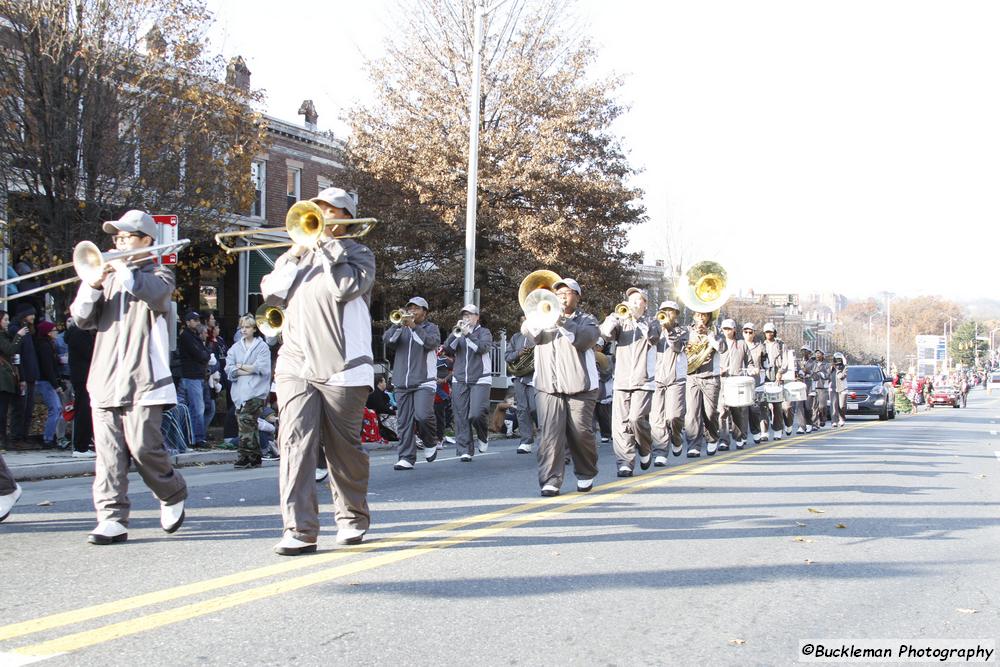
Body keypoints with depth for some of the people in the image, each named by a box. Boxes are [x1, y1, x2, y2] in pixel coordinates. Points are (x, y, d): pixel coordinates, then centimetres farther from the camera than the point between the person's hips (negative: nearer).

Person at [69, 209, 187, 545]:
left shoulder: (158, 274, 7)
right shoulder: (109, 277, 21)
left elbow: (155, 294, -18)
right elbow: (82, 318, 11)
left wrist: (120, 269, -16)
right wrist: (93, 284, -5)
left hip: (143, 381, -5)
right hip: (105, 381, 5)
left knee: (143, 447, -9)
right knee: (108, 453, -2)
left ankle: (173, 495, 16)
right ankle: (112, 519, -1)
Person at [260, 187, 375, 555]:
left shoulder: (358, 254, 6)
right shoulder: (298, 254, 20)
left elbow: (346, 287, -14)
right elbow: (272, 292, 6)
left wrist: (326, 247, -7)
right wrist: (295, 255, -2)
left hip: (342, 369, -3)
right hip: (295, 366, 3)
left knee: (344, 449, 6)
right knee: (296, 444, -11)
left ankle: (352, 518, 25)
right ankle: (299, 530, -13)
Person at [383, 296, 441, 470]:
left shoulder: (431, 328, 8)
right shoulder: (401, 329, 17)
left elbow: (432, 342, -13)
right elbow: (387, 340, -2)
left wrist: (414, 327, -19)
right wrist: (398, 325, -17)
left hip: (424, 382, -3)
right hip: (402, 382, 4)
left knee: (423, 415, -19)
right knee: (404, 421, 0)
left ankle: (431, 443, 8)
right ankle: (406, 458, 3)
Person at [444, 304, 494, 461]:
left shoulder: (484, 332, 7)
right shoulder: (458, 333, 17)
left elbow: (483, 347, -12)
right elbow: (447, 348, 1)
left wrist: (468, 334, -17)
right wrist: (455, 333, -13)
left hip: (480, 380, -3)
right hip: (460, 381, 4)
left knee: (476, 415, -16)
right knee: (461, 417, -2)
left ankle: (483, 437, 13)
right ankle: (465, 451, 3)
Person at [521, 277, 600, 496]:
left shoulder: (587, 320, 12)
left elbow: (584, 339, -11)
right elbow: (529, 333, -1)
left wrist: (563, 322, -21)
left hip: (579, 387, -1)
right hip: (549, 387, 1)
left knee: (581, 433, 0)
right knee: (550, 434, -10)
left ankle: (586, 474, 22)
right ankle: (550, 481, -11)